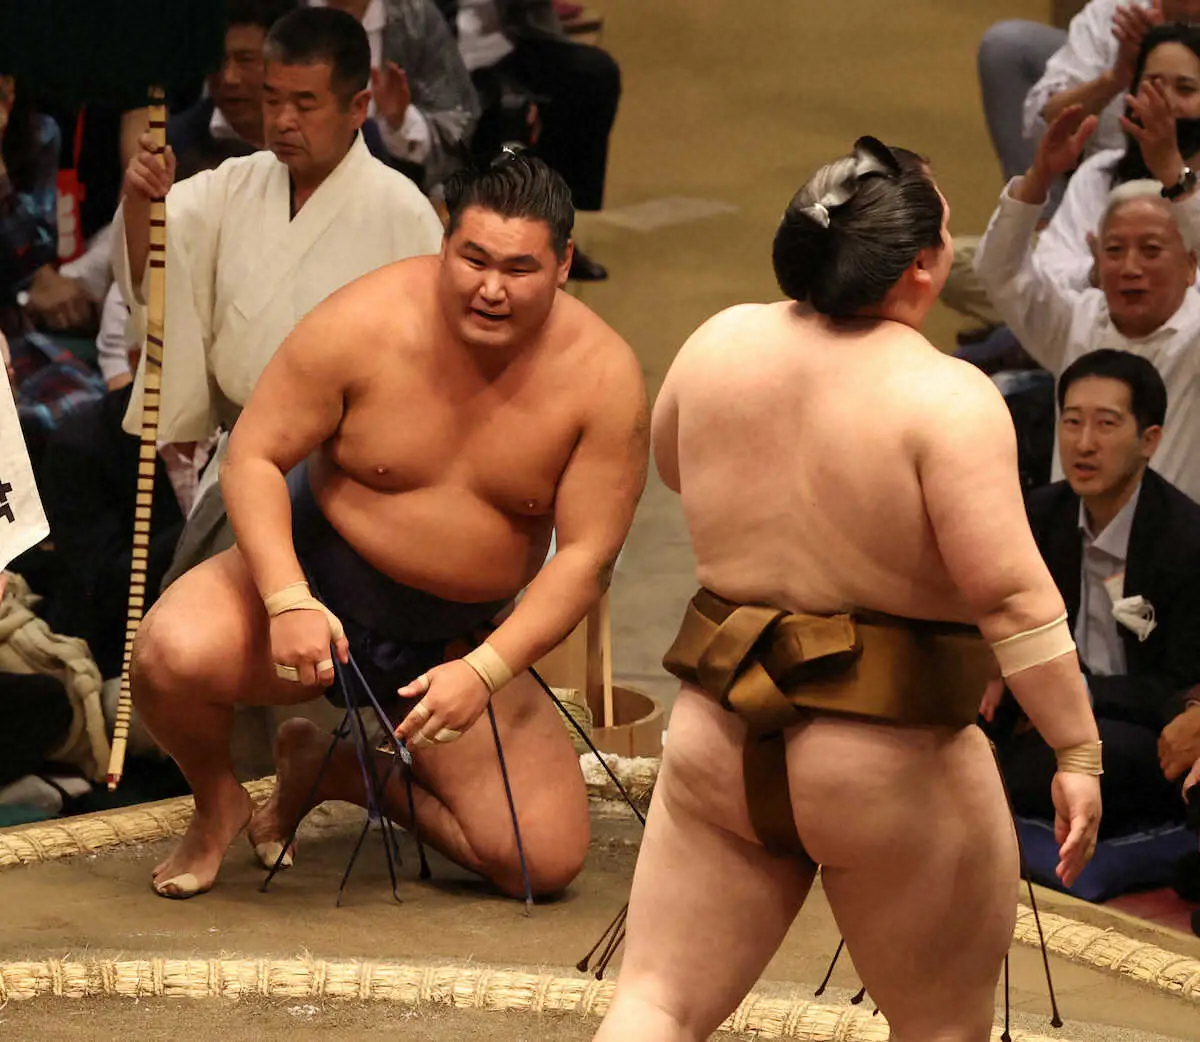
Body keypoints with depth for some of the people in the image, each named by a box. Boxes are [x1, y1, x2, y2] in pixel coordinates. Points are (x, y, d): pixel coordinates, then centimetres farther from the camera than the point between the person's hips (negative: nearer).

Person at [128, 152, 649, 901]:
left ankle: (330, 769, 14)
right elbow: (254, 456, -13)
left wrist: (484, 671, -25)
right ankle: (217, 803, 3)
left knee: (548, 859, -11)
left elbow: (586, 557, -12)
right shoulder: (365, 324, -18)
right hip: (319, 577, -2)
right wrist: (288, 602, -29)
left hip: (458, 639, 2)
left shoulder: (603, 376, -14)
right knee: (173, 654, -34)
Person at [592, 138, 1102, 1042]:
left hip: (718, 741, 4)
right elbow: (1010, 591, -22)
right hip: (892, 766, -4)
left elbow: (670, 463, 19)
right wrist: (1078, 750, -17)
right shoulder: (946, 398, -18)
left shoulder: (718, 345, -1)